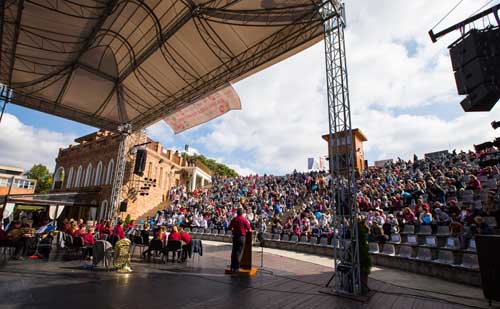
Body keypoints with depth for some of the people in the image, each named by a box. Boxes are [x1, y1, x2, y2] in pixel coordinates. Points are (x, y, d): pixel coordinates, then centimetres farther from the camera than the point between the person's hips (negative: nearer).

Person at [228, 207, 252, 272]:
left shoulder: (234, 219, 0)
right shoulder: (244, 220, -11)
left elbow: (230, 228, 11)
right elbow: (249, 229, -7)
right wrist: (246, 230, 14)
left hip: (235, 236, 4)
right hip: (241, 237, -4)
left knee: (234, 252, 13)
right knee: (239, 252, 3)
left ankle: (232, 267, 19)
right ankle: (236, 268, 5)